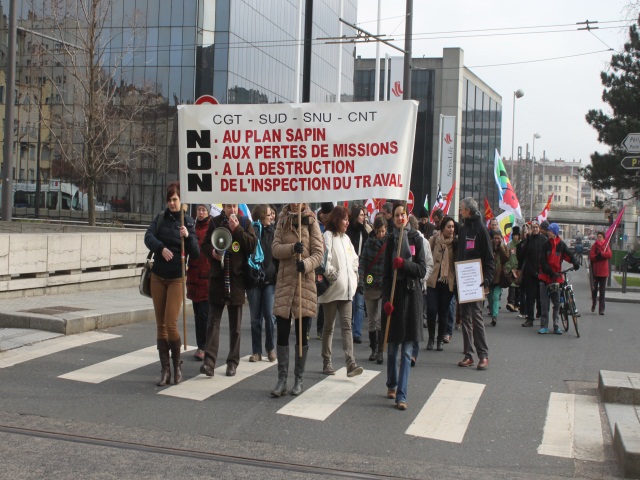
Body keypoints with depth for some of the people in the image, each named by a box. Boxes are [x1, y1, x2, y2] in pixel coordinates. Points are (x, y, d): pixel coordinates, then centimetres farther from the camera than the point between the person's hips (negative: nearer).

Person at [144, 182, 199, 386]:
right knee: (160, 325, 5)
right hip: (158, 277, 3)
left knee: (171, 324, -11)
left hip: (177, 278, -3)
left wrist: (188, 237, -24)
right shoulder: (160, 218, 5)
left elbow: (196, 254, -7)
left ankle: (177, 363, 11)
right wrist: (161, 248, -26)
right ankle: (165, 370, 12)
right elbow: (148, 237, -9)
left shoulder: (188, 222, -3)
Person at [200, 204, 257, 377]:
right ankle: (209, 361, -9)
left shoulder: (245, 223, 5)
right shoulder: (215, 222, 7)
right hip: (218, 277, 0)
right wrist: (212, 252, -9)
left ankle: (233, 362, 15)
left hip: (236, 278, 0)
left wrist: (237, 230, -13)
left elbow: (252, 245, -6)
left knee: (235, 324, 7)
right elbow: (205, 245, 12)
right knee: (213, 320, -6)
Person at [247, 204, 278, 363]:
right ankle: (256, 351, 12)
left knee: (269, 316, -2)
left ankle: (270, 349, 12)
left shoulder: (273, 232, 7)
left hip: (270, 279, 1)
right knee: (255, 318, 5)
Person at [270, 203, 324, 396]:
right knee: (282, 333, 1)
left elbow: (319, 252, -5)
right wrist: (292, 248, -19)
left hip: (305, 282, -2)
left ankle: (299, 379, 15)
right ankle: (282, 379, 8)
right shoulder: (282, 221, 9)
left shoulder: (311, 222, 0)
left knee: (302, 334, 5)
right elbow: (275, 249, -1)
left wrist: (306, 263, -24)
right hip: (284, 281, 2)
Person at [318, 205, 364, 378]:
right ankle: (326, 362, 15)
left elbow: (354, 259, 22)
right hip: (332, 288, -6)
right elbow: (325, 258, -17)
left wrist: (354, 275, 10)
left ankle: (351, 363, -11)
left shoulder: (346, 238, 16)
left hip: (346, 289, 6)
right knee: (329, 326, 4)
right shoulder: (328, 236, -8)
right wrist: (332, 275, -15)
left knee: (347, 325, -4)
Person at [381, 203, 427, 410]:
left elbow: (422, 270, -3)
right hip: (393, 293, 2)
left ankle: (401, 395, -2)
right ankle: (392, 384, 30)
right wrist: (386, 299, -5)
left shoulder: (416, 238, 0)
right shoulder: (391, 239, 6)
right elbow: (386, 272, 5)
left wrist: (404, 263, -20)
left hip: (411, 294, -2)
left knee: (407, 350, -3)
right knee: (392, 345, 9)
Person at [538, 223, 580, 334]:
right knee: (544, 303, -2)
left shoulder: (561, 245, 3)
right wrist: (551, 272, -16)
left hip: (556, 277, 1)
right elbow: (542, 261, -4)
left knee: (557, 303, 5)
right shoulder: (546, 244, 0)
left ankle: (556, 326, 13)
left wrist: (575, 262, -25)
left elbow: (569, 255, -3)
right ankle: (544, 326, 4)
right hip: (545, 276, -1)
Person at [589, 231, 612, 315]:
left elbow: (609, 254, -12)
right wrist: (598, 256, -18)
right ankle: (593, 306, 29)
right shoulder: (594, 246, 4)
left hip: (603, 271, -1)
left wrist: (601, 254, -20)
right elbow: (591, 257, -5)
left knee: (602, 291, -1)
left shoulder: (606, 245, 4)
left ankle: (601, 309, -2)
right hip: (595, 271, 1)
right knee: (594, 289, 9)